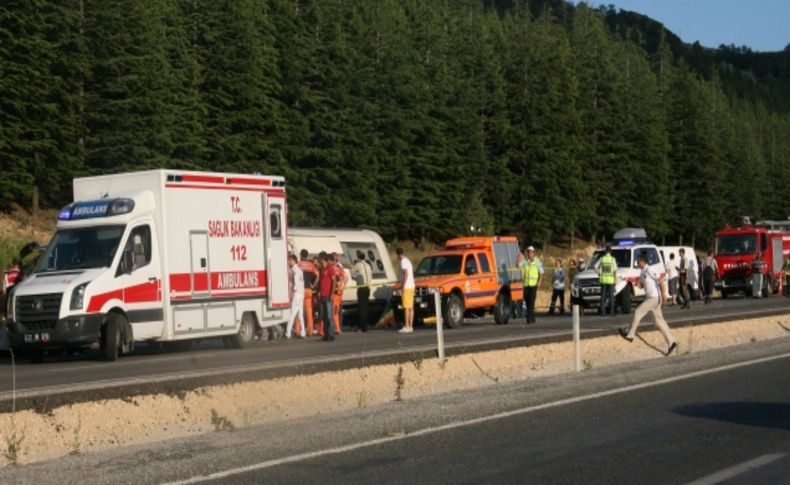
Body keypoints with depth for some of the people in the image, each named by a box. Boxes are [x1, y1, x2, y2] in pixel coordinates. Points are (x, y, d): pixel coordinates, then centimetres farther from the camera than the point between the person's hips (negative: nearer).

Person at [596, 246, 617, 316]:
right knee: (611, 296, 4)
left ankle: (603, 312, 3)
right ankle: (611, 312, 4)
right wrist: (615, 279, -1)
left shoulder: (602, 259, 2)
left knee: (603, 296, 6)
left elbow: (596, 269, 2)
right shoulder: (613, 259, -6)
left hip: (603, 279, 2)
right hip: (610, 280, -2)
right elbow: (615, 271, -10)